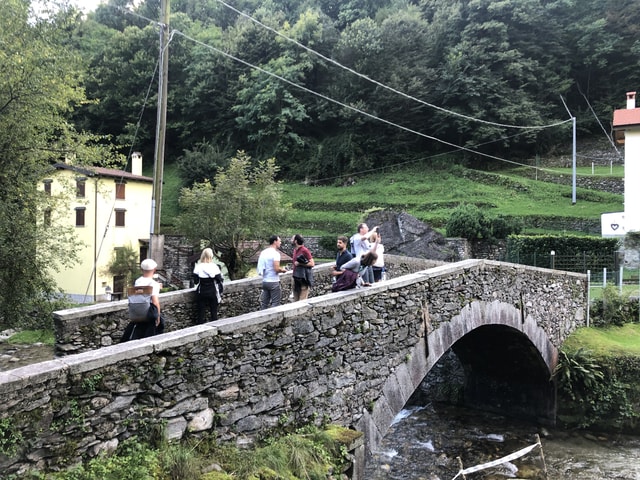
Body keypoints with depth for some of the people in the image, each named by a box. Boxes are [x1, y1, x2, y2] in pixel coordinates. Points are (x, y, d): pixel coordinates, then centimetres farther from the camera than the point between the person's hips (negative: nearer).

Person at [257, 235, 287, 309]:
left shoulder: (263, 252, 9)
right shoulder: (275, 253, -15)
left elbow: (261, 267, 14)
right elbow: (277, 269, -23)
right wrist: (282, 270, -1)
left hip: (265, 281, 8)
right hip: (273, 282, -7)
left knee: (264, 303, 11)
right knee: (275, 304, 0)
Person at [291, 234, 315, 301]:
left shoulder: (305, 250, -12)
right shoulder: (295, 250, 13)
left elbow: (312, 263, -15)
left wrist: (300, 263, -19)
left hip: (304, 279, -8)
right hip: (296, 278, 8)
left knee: (302, 301, -8)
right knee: (295, 300, 10)